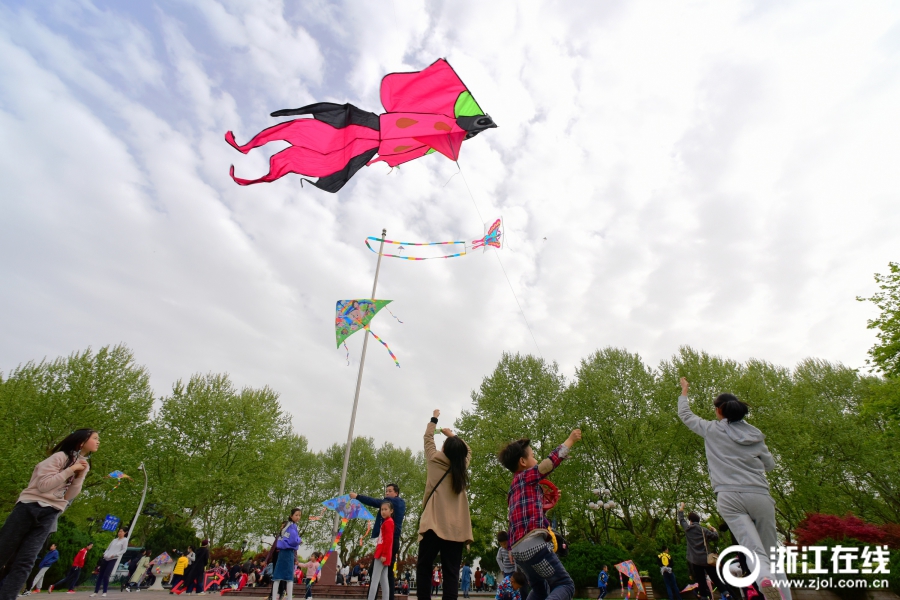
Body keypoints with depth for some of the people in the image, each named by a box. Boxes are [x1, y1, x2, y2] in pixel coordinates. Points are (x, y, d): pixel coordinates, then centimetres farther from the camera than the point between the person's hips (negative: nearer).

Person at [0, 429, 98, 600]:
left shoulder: (84, 466, 15)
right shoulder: (61, 456, -5)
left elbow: (69, 496, 10)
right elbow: (43, 484, -15)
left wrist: (80, 476, -6)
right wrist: (70, 470, -14)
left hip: (49, 515, 5)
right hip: (30, 506, -4)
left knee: (24, 562, -4)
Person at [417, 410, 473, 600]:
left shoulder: (435, 461, 1)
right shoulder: (463, 467, 8)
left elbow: (428, 438, 16)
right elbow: (467, 450, 30)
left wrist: (434, 419, 30)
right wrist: (453, 435, 34)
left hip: (434, 525, -3)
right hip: (456, 528, 3)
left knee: (424, 567, 5)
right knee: (451, 572, 1)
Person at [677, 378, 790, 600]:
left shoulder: (712, 429, 7)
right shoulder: (755, 434, 13)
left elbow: (685, 414, 21)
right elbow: (770, 464, 26)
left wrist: (684, 391, 35)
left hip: (729, 497, -3)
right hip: (759, 495, 3)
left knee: (755, 549, -12)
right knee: (772, 551, 13)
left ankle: (765, 578, -40)